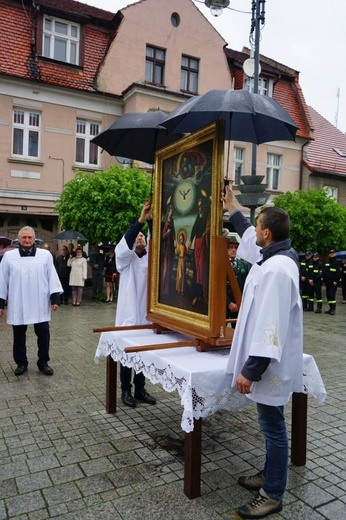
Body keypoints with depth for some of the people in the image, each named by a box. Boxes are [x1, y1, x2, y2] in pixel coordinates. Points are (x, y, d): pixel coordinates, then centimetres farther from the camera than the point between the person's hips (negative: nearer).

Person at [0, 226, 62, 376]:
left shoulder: (45, 255, 1)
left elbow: (52, 277, 0)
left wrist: (55, 298, -5)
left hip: (40, 304, 0)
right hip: (17, 304, 1)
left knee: (43, 333, 4)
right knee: (19, 335, 11)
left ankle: (43, 362, 20)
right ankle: (21, 363, 27)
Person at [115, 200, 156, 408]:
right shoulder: (125, 258, 0)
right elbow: (124, 244, -22)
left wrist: (152, 219, -26)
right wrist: (141, 219, -32)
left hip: (147, 313, 3)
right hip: (129, 312, -3)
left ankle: (140, 388, 24)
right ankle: (126, 390, 17)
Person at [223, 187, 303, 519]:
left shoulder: (277, 271, -25)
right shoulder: (276, 257, 5)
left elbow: (270, 329, -28)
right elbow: (250, 240, 27)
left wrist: (250, 370, -24)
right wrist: (232, 210, 35)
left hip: (269, 366, -10)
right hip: (270, 363, 10)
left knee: (273, 426, 5)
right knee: (271, 424, 22)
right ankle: (269, 475, 40)